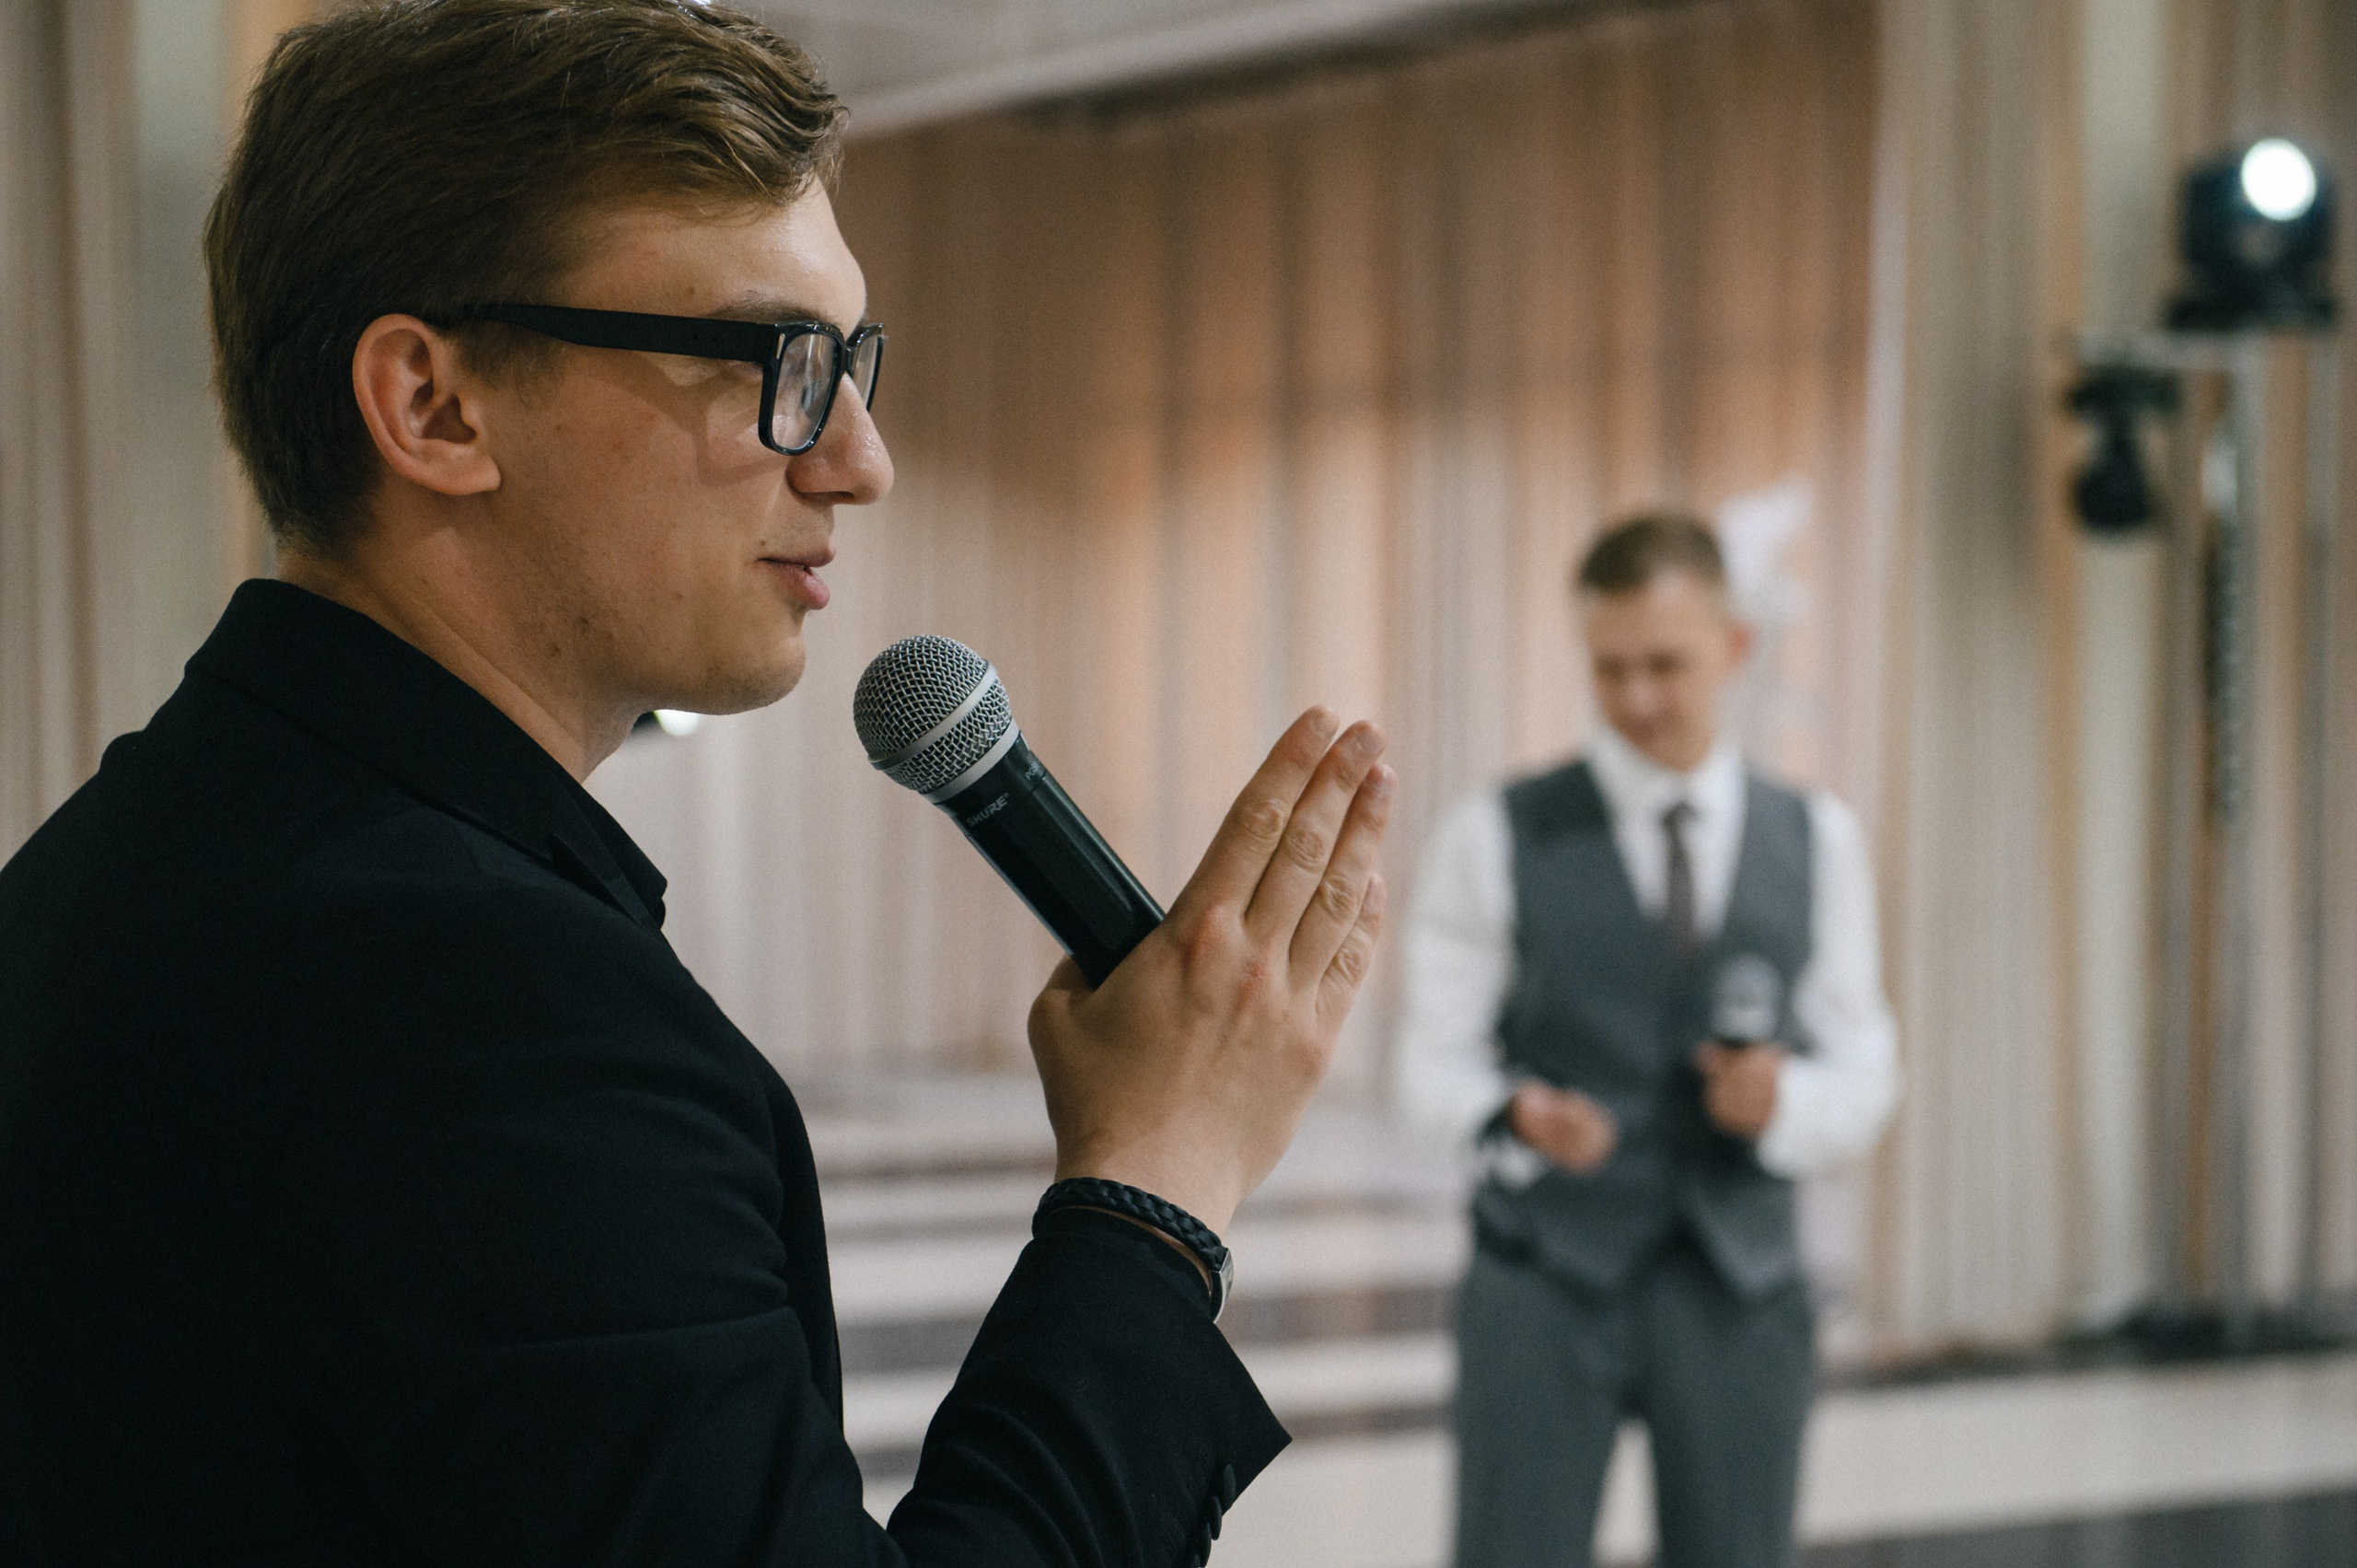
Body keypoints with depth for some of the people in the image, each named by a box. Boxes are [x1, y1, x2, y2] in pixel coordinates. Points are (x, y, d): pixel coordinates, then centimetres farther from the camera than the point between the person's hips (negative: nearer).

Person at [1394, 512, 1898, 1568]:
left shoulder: (1818, 842, 8)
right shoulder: (1495, 838, -1)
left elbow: (1863, 1071, 9)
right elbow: (1436, 1056, 1)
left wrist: (1786, 1100, -14)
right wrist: (1517, 1115, -21)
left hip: (1739, 1284, 3)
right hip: (1546, 1280, -2)